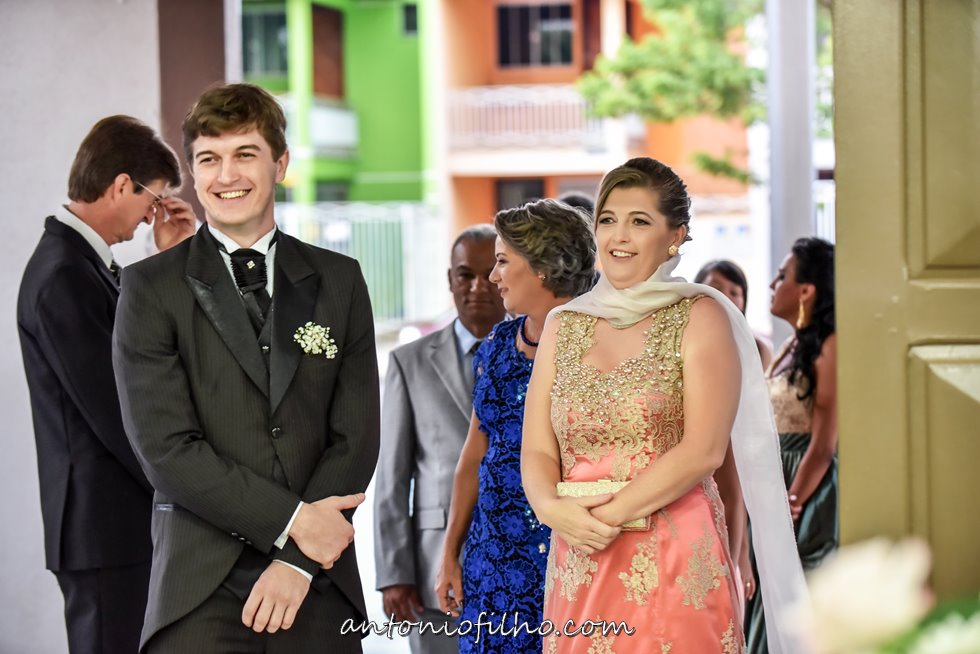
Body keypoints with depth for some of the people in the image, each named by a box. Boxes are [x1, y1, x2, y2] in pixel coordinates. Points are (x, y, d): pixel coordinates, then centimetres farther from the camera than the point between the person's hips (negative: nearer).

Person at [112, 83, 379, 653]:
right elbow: (165, 448, -7)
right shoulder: (152, 288, 2)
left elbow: (356, 437, 4)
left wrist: (298, 562, -7)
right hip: (200, 589, -2)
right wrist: (291, 522, -11)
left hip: (318, 588, 2)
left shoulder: (339, 281, 10)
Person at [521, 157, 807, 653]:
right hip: (579, 569, 4)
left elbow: (704, 449, -11)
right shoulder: (563, 325, 12)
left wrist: (612, 513, -15)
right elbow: (537, 450, 6)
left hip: (675, 563, -4)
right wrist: (554, 509, -14)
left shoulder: (700, 316, -1)